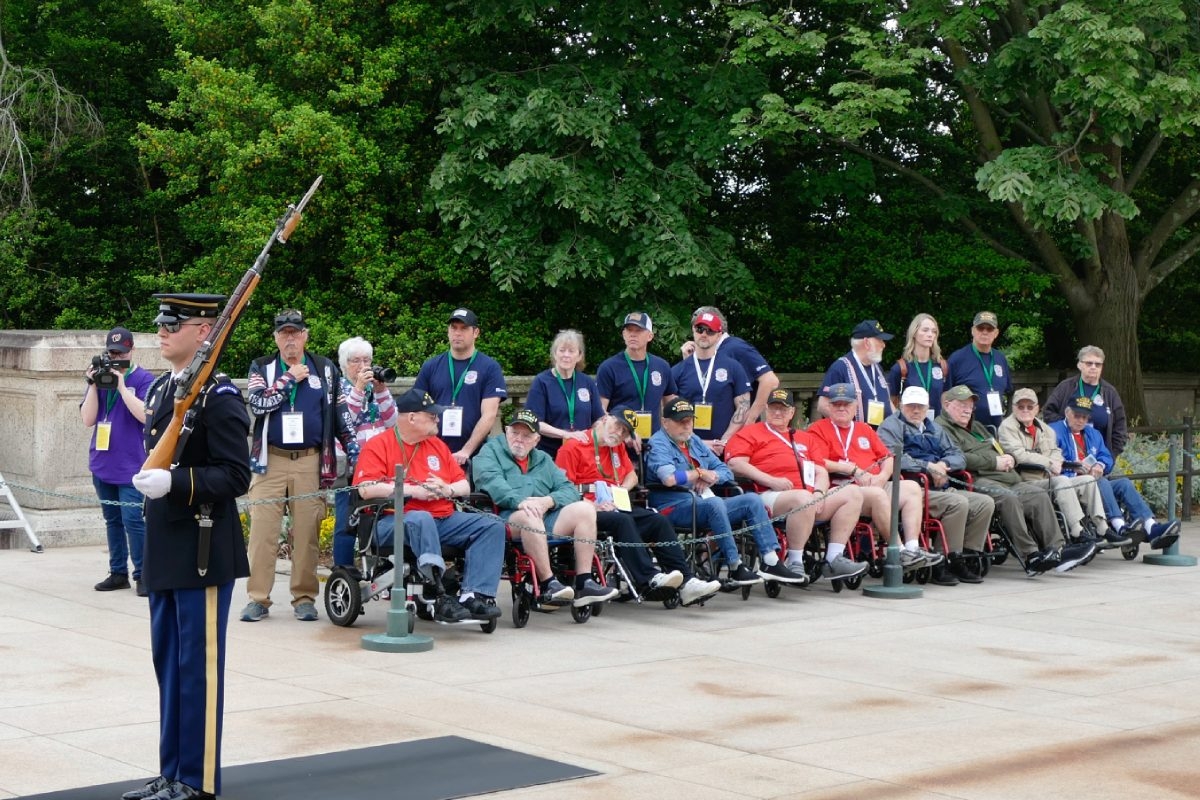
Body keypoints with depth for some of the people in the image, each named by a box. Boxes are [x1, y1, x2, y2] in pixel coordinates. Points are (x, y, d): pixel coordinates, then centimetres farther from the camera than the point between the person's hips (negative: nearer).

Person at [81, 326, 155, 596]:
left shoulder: (144, 379, -4)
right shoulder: (99, 378, 9)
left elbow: (145, 415, -16)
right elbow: (88, 419, 3)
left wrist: (122, 386, -18)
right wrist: (93, 385, -8)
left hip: (131, 464, -5)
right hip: (102, 463, 5)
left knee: (132, 519, -11)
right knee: (112, 520, 10)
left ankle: (141, 574, -3)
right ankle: (118, 572, 18)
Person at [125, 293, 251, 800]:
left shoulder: (220, 397, -13)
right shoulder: (159, 389, 13)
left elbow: (236, 476, -17)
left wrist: (174, 482, -26)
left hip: (202, 553, -8)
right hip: (164, 551, 9)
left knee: (198, 666, -1)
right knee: (167, 663, 14)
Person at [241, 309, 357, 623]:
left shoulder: (325, 369, 12)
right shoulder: (262, 368, 9)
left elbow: (341, 416, 14)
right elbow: (257, 404, -9)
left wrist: (356, 452, 5)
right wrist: (289, 379, -7)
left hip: (311, 461, 1)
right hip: (270, 460, -1)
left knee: (307, 532, 0)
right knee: (262, 529, -6)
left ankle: (304, 598, 8)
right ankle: (258, 598, -1)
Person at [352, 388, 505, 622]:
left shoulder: (437, 445, 20)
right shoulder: (378, 445, 0)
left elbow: (464, 486, 19)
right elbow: (366, 489, -15)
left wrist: (447, 490, -5)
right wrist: (412, 490, -15)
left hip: (444, 520, 7)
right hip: (395, 521, -6)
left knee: (492, 525, -14)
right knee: (421, 519, -40)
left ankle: (474, 595, -29)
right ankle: (440, 598, -44)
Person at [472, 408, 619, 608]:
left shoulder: (543, 459, 29)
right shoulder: (490, 451, 14)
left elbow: (569, 490, 14)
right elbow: (492, 482, -9)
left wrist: (549, 501, -10)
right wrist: (519, 501, -27)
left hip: (547, 519, 5)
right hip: (508, 518, -5)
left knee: (584, 509, -18)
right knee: (529, 516, -38)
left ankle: (584, 583, -24)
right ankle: (548, 584, -35)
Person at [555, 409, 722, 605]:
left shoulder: (617, 447, 22)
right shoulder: (573, 447, -2)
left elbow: (632, 476, 32)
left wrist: (621, 490, 7)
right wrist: (593, 507, -21)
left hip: (616, 507, 7)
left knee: (660, 521, -12)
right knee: (623, 521, -35)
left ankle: (686, 582, -19)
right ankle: (649, 579, -44)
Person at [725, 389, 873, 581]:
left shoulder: (806, 439, 31)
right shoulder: (751, 433, 15)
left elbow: (821, 472, 22)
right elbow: (735, 464, -2)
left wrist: (819, 493, -1)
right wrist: (771, 481, -11)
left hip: (809, 497, 6)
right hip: (770, 498, -6)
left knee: (852, 493, -11)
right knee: (803, 498, -38)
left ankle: (834, 559, -18)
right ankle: (794, 564, -29)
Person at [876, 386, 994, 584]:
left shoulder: (934, 428, 27)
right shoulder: (892, 426, 3)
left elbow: (958, 456, 19)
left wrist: (943, 464, -5)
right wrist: (929, 467, -14)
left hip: (942, 489, 8)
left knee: (985, 503, -7)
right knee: (958, 503, -29)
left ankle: (966, 557, -5)